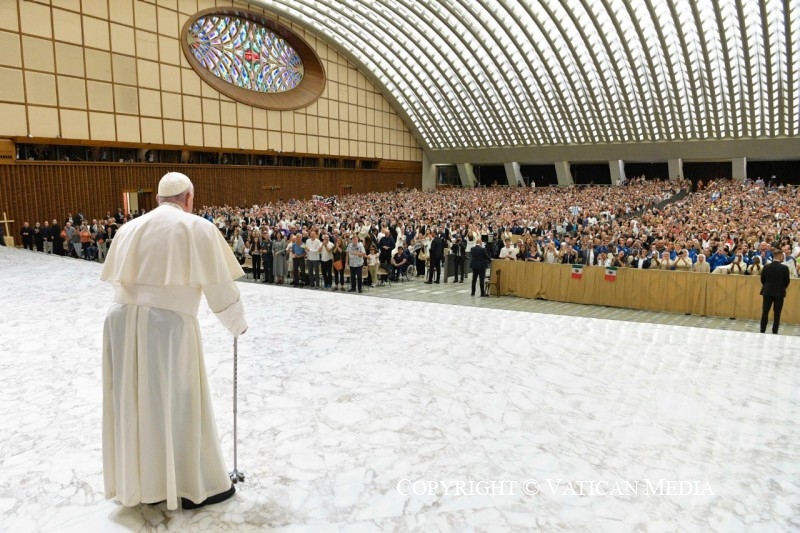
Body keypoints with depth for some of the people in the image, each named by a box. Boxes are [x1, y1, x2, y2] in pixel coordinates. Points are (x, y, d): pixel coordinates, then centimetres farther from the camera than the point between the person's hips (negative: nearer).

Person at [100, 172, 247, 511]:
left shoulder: (130, 228, 13)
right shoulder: (197, 228, -2)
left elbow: (116, 278, 13)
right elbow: (219, 285, -3)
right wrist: (237, 324, 12)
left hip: (123, 318, 6)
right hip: (169, 322, -5)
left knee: (134, 402, 17)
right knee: (179, 404, 7)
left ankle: (139, 482, 34)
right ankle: (195, 486, 21)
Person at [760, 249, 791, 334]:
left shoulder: (766, 267, -3)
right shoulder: (784, 268, -10)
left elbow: (762, 280, 3)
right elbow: (787, 281, -4)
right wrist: (782, 288, 15)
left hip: (767, 292, 2)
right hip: (779, 293, -2)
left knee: (765, 312, 6)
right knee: (777, 313, 5)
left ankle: (762, 331, 5)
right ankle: (775, 332, 7)